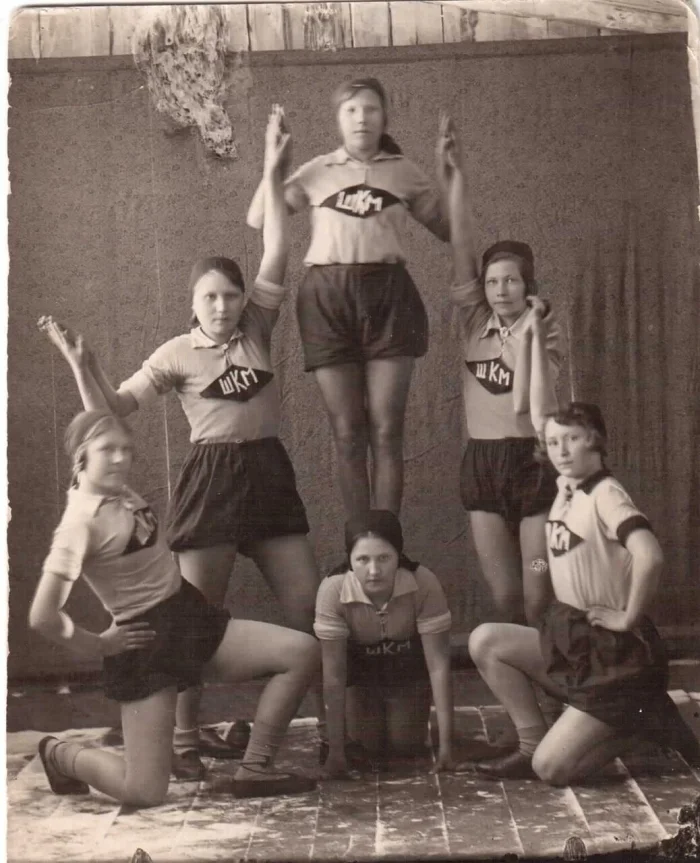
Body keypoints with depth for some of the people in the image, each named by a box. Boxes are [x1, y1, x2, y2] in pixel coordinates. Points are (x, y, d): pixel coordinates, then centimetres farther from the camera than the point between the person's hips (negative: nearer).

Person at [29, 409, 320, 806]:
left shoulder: (118, 491, 3)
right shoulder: (82, 523, -21)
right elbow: (42, 617, -25)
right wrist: (98, 645, -14)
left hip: (190, 614, 8)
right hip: (146, 640, -8)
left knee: (303, 651, -6)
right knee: (145, 791, -8)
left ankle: (254, 770, 2)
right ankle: (59, 754, 22)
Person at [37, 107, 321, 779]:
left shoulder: (257, 331, 7)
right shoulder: (177, 354, 0)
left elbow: (276, 256, -2)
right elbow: (115, 409, -4)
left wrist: (272, 173, -6)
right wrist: (81, 365, -19)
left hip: (269, 473, 4)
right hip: (210, 478, -4)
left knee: (309, 609, 3)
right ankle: (185, 735, 13)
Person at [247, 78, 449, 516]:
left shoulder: (404, 172, 14)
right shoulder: (317, 171, 15)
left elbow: (450, 229, 16)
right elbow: (258, 218, 12)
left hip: (387, 292, 0)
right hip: (328, 295, 1)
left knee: (386, 430, -5)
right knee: (348, 433, 0)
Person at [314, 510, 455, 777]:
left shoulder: (424, 584, -34)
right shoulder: (332, 590, -35)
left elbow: (438, 665, -28)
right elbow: (333, 674, -28)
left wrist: (446, 742, -29)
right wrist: (335, 749, -26)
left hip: (408, 674, 0)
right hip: (359, 676, 0)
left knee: (404, 746, -9)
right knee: (365, 744, -11)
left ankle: (400, 717, 22)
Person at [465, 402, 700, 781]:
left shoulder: (606, 495, -19)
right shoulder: (565, 489, 5)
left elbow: (650, 557, -37)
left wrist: (629, 617, -23)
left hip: (614, 654, -8)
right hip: (570, 638, 8)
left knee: (551, 769, -12)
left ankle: (644, 723, 6)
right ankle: (532, 744, 4)